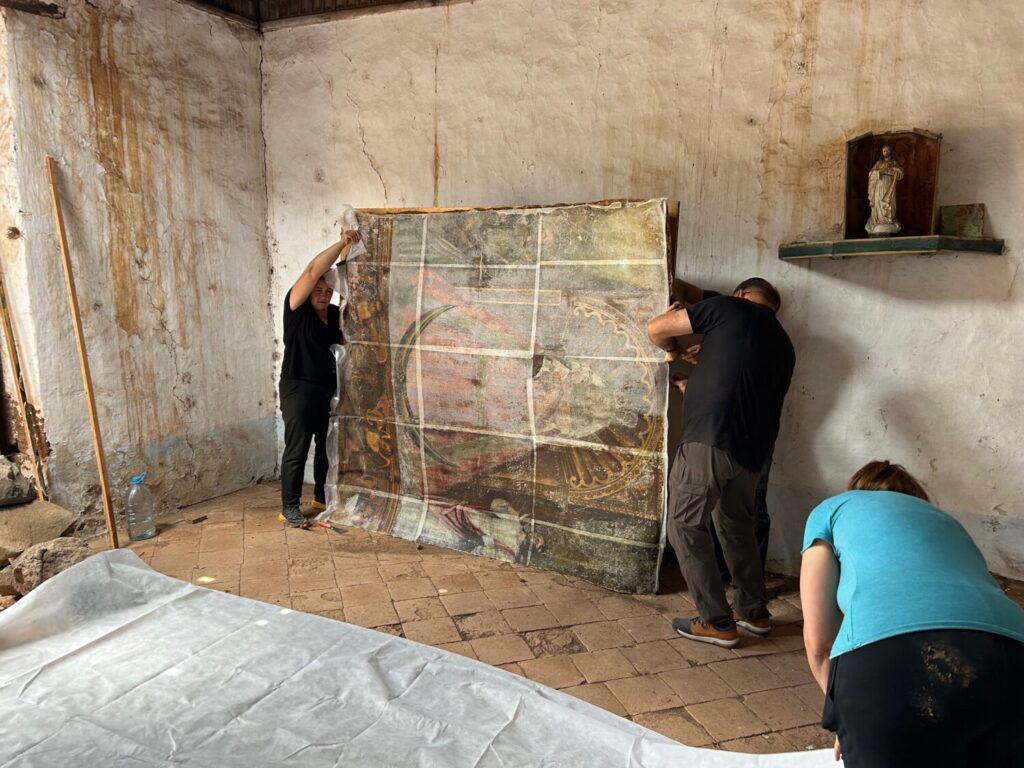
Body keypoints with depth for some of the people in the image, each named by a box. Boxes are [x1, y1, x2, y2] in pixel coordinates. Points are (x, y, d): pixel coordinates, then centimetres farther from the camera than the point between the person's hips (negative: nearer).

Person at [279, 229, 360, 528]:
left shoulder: (335, 314, 8)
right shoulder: (297, 308, -10)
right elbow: (313, 270, -20)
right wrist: (342, 243, -24)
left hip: (329, 390, 6)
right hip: (298, 389, -6)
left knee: (329, 446, 14)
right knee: (297, 450, -2)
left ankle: (322, 497, 31)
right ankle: (290, 507, 9)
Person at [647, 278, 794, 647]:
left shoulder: (729, 307, 2)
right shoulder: (784, 346, 20)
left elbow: (655, 328, 1)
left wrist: (672, 349, 23)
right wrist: (693, 384, 38)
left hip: (707, 442, -7)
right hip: (750, 452, 7)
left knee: (686, 528, 7)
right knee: (736, 526, 25)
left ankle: (718, 623, 13)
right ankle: (754, 612, 36)